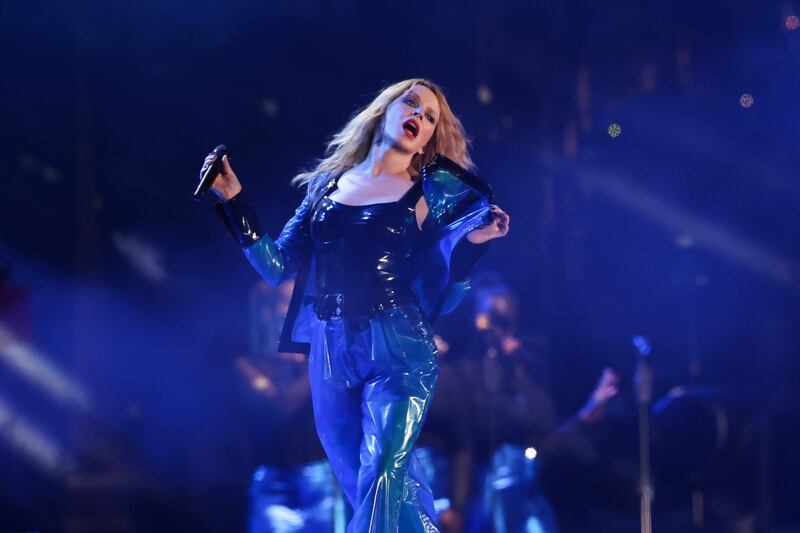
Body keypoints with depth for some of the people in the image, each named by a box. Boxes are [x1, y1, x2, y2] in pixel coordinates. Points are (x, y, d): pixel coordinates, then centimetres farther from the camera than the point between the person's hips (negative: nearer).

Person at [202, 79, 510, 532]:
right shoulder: (327, 184, 13)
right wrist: (233, 198, 7)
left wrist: (470, 243, -14)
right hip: (330, 354, 4)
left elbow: (437, 298, 1)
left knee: (382, 484, -21)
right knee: (362, 487, 9)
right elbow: (277, 267, 10)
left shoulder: (429, 195, 4)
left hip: (397, 352, -4)